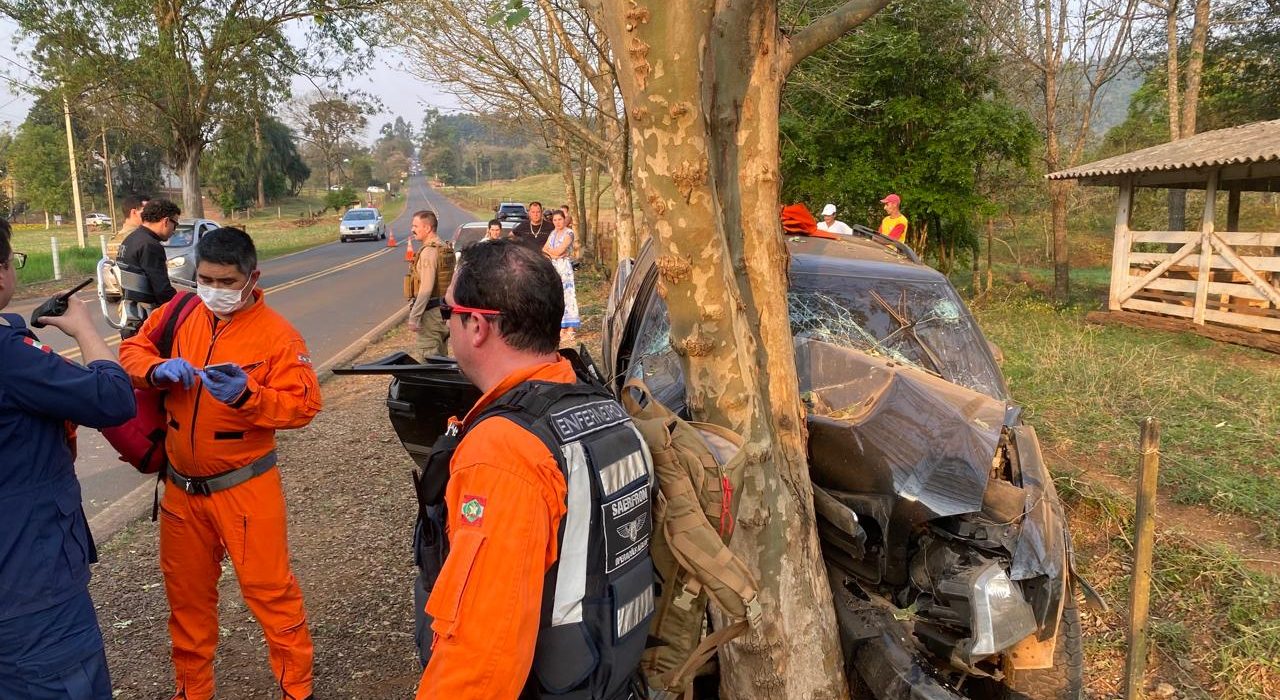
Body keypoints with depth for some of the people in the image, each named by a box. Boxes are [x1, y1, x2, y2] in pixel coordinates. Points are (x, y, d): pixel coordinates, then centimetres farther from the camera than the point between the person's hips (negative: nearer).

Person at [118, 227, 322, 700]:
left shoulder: (276, 334, -13)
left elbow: (303, 405, -16)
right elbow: (132, 351, 9)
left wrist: (247, 395, -32)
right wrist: (158, 369, -13)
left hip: (245, 488, -5)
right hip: (181, 488, 5)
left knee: (269, 591, 1)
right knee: (186, 594, 20)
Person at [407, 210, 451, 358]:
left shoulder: (428, 252, -17)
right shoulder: (445, 248, 12)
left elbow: (426, 289, -23)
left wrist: (413, 317, -21)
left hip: (430, 312, -10)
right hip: (445, 310, 10)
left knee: (427, 358, -5)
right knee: (441, 356, 17)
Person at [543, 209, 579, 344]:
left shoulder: (568, 233, -6)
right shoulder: (553, 233, 16)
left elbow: (559, 251, -14)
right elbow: (544, 249, 8)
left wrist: (549, 250, 3)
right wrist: (553, 253, -10)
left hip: (564, 268, -7)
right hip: (553, 267, 7)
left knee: (566, 295, -11)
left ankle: (570, 330, -13)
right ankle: (561, 328, 11)